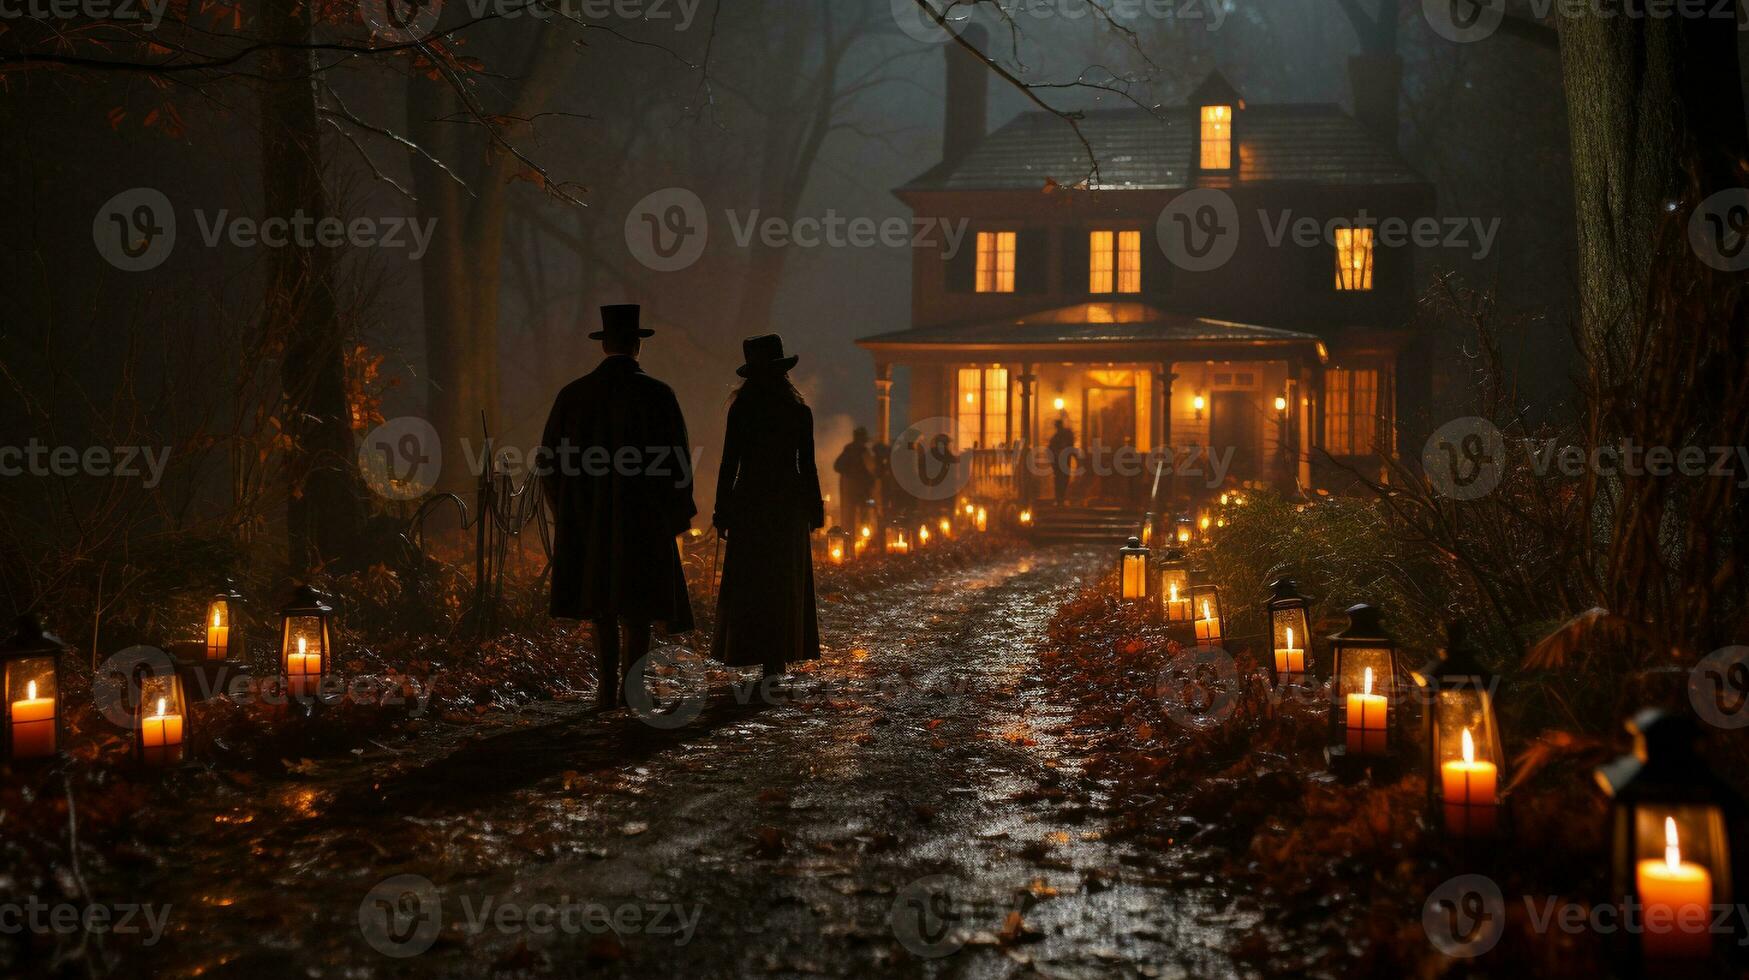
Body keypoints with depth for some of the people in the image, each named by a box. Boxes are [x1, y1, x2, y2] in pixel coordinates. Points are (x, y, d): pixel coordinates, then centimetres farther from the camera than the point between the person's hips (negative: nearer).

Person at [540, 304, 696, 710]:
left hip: (587, 519, 3)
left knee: (602, 604, 13)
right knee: (637, 606, 6)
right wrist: (677, 516, 4)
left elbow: (551, 461, 3)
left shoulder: (573, 394, 0)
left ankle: (607, 687, 11)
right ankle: (630, 687, 0)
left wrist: (566, 514, 16)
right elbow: (675, 461, -10)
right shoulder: (656, 394, -9)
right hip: (643, 518, -2)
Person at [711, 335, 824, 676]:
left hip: (750, 503, -2)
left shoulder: (742, 410, -7)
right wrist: (814, 510, 8)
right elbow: (807, 465, 0)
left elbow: (729, 464, -8)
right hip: (788, 504, 2)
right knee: (787, 580, 11)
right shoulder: (799, 411, -2)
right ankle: (780, 655, 14)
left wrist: (722, 511, -3)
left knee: (748, 581, 4)